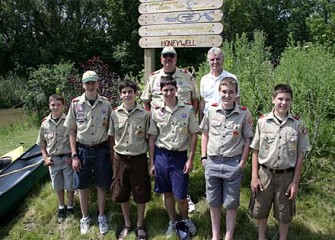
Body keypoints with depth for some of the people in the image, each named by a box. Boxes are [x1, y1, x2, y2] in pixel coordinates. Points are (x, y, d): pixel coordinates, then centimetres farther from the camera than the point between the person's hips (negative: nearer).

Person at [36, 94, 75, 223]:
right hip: (53, 159, 3)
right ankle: (61, 208, 32)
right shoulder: (45, 124, 0)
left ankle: (70, 207, 28)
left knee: (69, 185, 9)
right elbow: (42, 143, 10)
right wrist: (45, 157, 1)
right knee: (58, 186, 15)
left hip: (67, 158, -3)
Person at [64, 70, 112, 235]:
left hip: (101, 150, 0)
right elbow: (72, 131, 0)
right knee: (83, 186, 11)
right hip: (82, 150, 0)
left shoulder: (106, 104, -2)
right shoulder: (76, 104, -3)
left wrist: (112, 152, 0)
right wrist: (74, 155, -5)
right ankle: (85, 218, 29)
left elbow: (111, 130, 4)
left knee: (101, 185, 10)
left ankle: (101, 217, 28)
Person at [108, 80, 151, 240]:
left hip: (139, 158, -2)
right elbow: (111, 137, 8)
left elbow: (148, 138, 0)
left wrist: (148, 154, -3)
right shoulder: (115, 114, 1)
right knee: (121, 193, 12)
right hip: (120, 158, 2)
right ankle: (127, 224, 32)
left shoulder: (145, 114, -5)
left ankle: (140, 225, 28)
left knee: (140, 193, 7)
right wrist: (112, 159, 5)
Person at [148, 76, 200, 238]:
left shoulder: (187, 110, -4)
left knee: (181, 196, 2)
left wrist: (190, 159, -5)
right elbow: (152, 138, 5)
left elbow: (194, 135, 0)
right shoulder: (156, 111, 0)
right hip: (161, 156, 2)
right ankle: (172, 222, 34)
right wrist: (152, 162, 4)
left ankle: (185, 219, 32)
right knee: (167, 193, 14)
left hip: (180, 156, -2)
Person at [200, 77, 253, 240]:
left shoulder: (244, 114, -7)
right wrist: (203, 157, 3)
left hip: (233, 163, -2)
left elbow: (248, 139, -1)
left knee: (231, 203, 10)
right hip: (212, 162, 3)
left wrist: (242, 163, -6)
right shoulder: (211, 110, -1)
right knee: (213, 201, 15)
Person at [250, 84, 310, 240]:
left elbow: (300, 155, -2)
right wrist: (254, 177, -3)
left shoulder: (297, 124, -6)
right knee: (261, 209, 16)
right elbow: (255, 151, -1)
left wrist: (295, 182, -4)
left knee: (284, 214, 15)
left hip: (287, 175, 0)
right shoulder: (262, 122, -7)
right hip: (265, 173, 1)